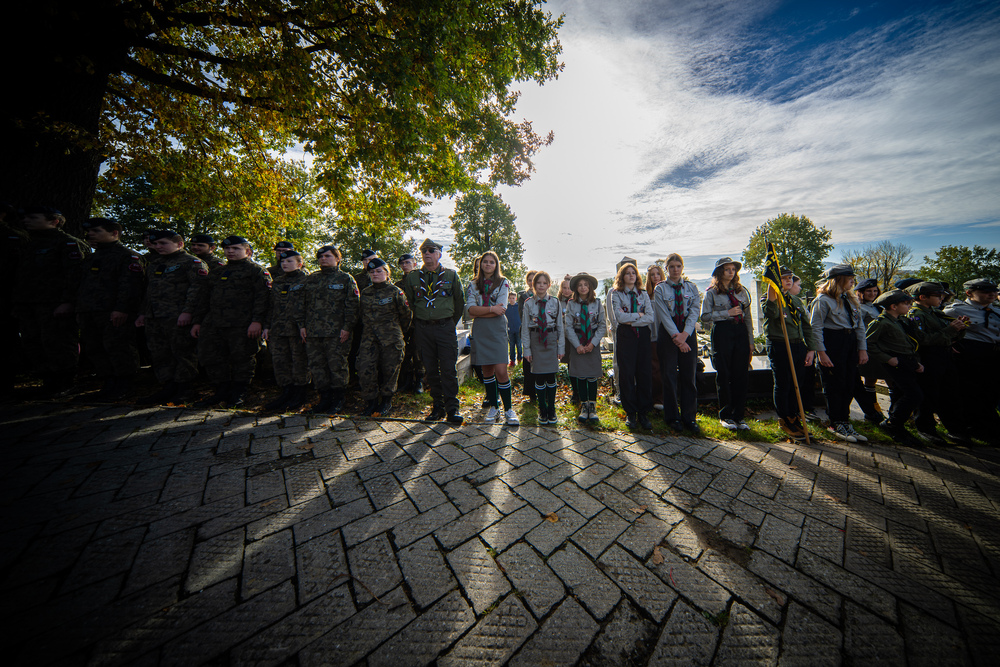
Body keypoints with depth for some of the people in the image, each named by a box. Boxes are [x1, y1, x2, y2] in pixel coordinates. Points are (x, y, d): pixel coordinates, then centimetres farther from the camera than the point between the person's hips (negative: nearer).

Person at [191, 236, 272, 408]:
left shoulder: (257, 271, 1)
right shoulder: (217, 273, 23)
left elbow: (263, 297, -11)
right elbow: (205, 299, 26)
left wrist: (257, 321, -21)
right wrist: (197, 321, 18)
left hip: (242, 326, -7)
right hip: (213, 324, 8)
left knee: (242, 359, -2)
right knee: (209, 357, 8)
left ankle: (238, 394, 11)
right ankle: (222, 391, 20)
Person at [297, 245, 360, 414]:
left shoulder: (345, 278, 3)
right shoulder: (311, 279, 17)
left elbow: (352, 305, -5)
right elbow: (301, 303, 18)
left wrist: (347, 327, -12)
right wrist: (301, 325, 8)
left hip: (337, 333, -5)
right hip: (312, 332, 6)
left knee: (337, 365, -1)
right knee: (316, 365, 8)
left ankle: (338, 399, 12)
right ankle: (325, 398, 21)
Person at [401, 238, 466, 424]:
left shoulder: (451, 275, 4)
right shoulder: (413, 277, 9)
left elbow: (460, 301, 10)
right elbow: (409, 302, 19)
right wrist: (420, 321, 15)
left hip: (445, 327, -2)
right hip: (423, 329, 3)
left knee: (449, 370, -4)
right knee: (431, 369, 7)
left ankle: (452, 407, 6)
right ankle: (438, 405, 19)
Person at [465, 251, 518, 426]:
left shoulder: (503, 283, 7)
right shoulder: (473, 285, 13)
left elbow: (501, 310, -7)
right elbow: (470, 309, -3)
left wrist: (479, 312, -6)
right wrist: (491, 309, -13)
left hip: (497, 328, -3)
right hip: (479, 331, 3)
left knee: (501, 370, -10)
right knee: (486, 370, 8)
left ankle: (508, 409, 6)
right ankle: (493, 407, 22)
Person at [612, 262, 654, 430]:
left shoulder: (643, 294, 13)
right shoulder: (616, 294, 4)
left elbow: (650, 317, -1)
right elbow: (619, 317, -11)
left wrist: (630, 320, -10)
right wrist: (638, 314, -3)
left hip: (642, 335, 3)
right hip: (625, 336, -3)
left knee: (644, 374, 3)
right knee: (627, 374, 1)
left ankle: (643, 413, 16)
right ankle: (630, 414, 13)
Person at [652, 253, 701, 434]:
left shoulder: (691, 287, 10)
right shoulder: (660, 289, 1)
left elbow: (695, 311, -1)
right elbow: (664, 315, -8)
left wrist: (684, 334, -15)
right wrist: (676, 336, -16)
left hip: (688, 333, 3)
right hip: (667, 333, -2)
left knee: (688, 376, 6)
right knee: (669, 376, 3)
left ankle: (689, 418, 19)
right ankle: (672, 417, 17)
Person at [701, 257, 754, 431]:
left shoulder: (741, 291, 15)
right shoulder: (712, 292, 2)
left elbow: (748, 317, 14)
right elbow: (705, 317, -7)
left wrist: (751, 342, 10)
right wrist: (727, 313, -12)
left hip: (741, 333, 4)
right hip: (722, 333, -4)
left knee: (742, 375, 3)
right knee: (723, 375, 0)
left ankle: (738, 416, 15)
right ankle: (726, 416, 13)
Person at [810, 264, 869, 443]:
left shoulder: (851, 299, 15)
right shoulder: (823, 300, -9)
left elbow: (860, 325, 16)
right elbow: (815, 327, -13)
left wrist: (863, 349, 7)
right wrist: (821, 352, -18)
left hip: (851, 343, 7)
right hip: (833, 343, -7)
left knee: (849, 385, 10)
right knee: (835, 385, 0)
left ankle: (844, 422, 22)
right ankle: (836, 424, 12)